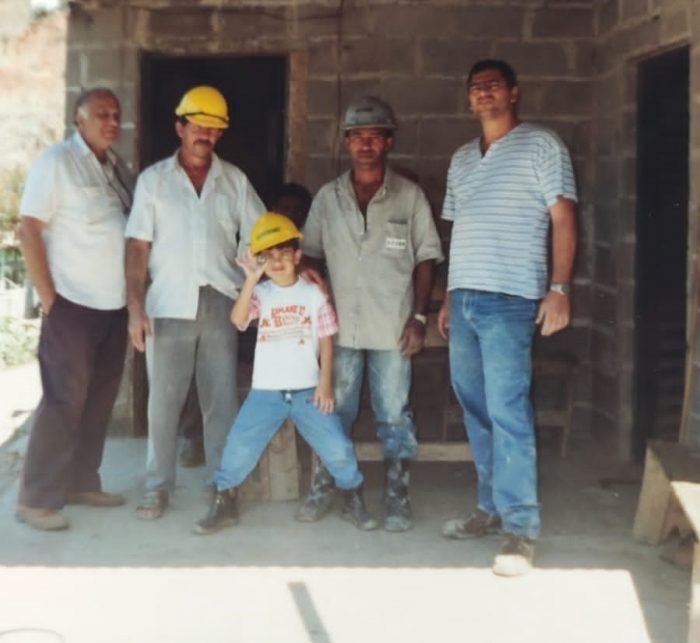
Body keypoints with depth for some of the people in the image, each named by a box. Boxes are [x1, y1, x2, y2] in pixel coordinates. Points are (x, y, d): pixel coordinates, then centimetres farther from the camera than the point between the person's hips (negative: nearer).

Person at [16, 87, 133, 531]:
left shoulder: (119, 170, 12)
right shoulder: (57, 161, -7)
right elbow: (29, 231, -11)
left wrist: (136, 298, 7)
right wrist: (48, 298, -14)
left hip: (115, 305, 7)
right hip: (73, 304, -7)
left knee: (99, 401, 11)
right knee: (64, 401, -4)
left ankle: (82, 483, 23)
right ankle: (38, 499, 4)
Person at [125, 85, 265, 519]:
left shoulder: (235, 180, 9)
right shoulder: (153, 179, 5)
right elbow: (138, 247, 1)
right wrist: (135, 307, -7)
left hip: (221, 303, 1)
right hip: (170, 304, -1)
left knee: (222, 399, 5)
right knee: (164, 400, 3)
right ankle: (159, 485, 16)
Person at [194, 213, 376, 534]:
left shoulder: (313, 293, 2)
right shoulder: (260, 293, 1)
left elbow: (326, 339, 2)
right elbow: (237, 319, -18)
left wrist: (325, 383, -5)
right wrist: (250, 279, -26)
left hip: (307, 390, 0)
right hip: (265, 391, 0)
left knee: (338, 446, -6)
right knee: (239, 447, -9)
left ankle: (354, 499, 16)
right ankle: (224, 502, 12)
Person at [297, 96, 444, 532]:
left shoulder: (410, 196, 1)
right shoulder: (328, 198, 7)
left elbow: (426, 259, 2)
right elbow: (309, 254, 11)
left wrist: (419, 316, -5)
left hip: (392, 328, -2)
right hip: (341, 327, 2)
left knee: (394, 415, 4)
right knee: (334, 412, 10)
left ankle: (398, 497, 15)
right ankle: (323, 489, 22)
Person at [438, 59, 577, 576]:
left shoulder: (541, 145, 2)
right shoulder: (461, 159, 19)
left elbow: (563, 219, -4)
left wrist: (559, 288, -14)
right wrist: (449, 297, 17)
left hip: (509, 298, -6)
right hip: (464, 297, 6)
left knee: (508, 409, -10)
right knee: (476, 409, 9)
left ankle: (522, 527, -5)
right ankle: (492, 507, 20)